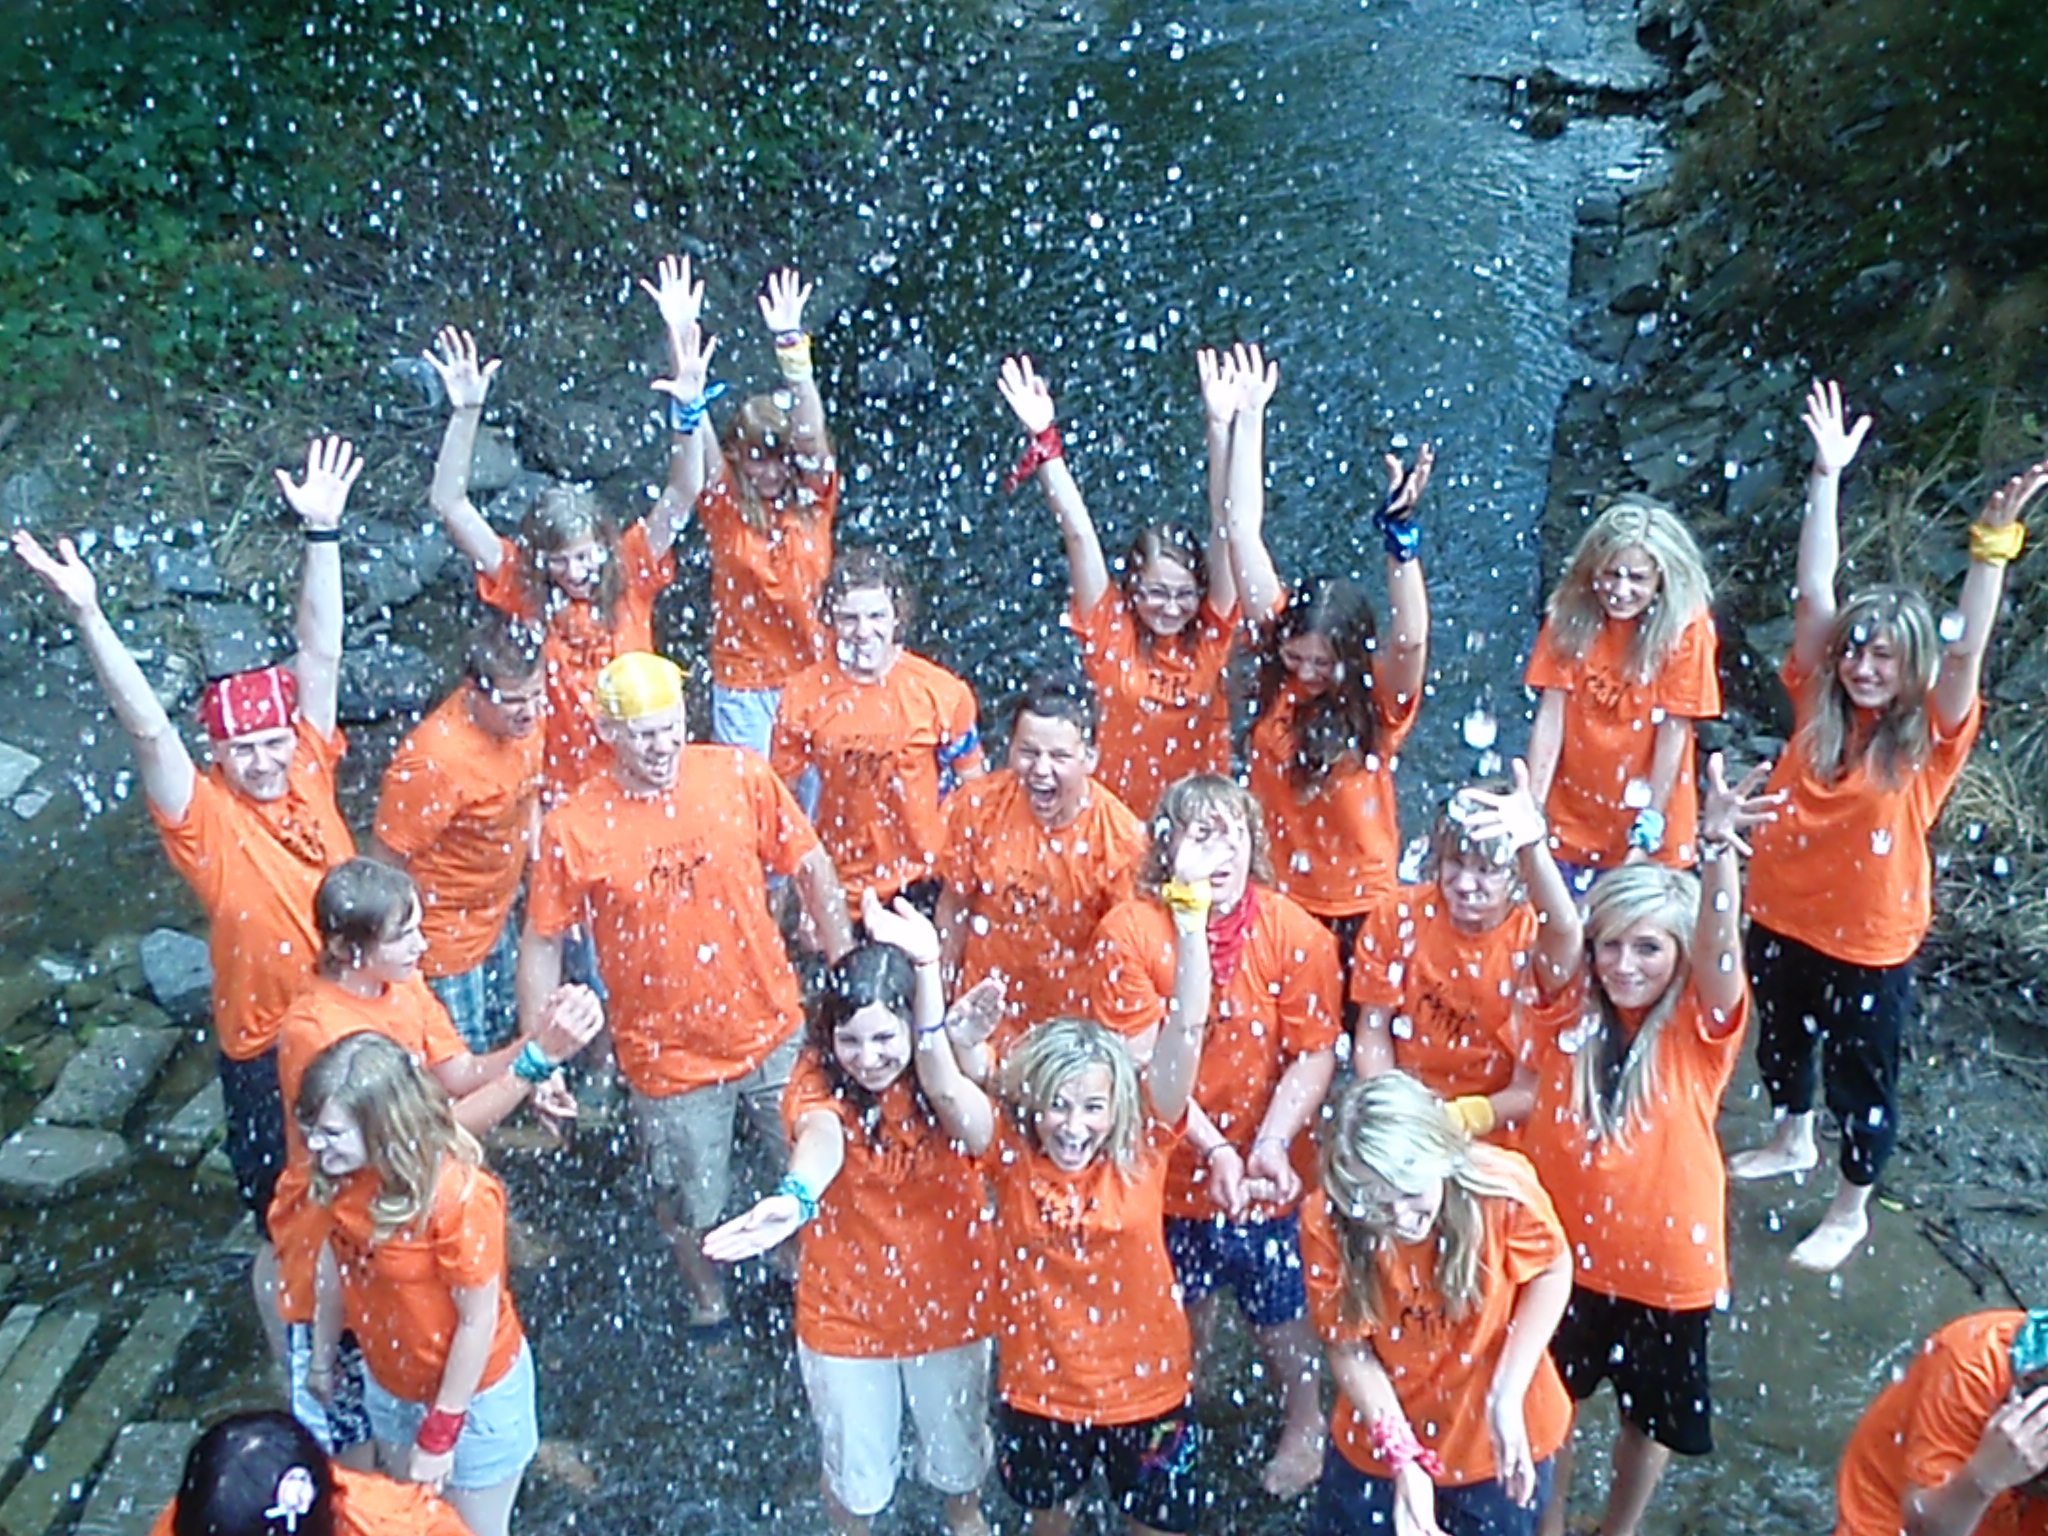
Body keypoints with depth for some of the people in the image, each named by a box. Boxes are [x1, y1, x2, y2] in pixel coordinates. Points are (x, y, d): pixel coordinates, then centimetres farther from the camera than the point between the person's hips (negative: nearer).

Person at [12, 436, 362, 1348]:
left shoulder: (309, 773, -6)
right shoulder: (205, 819, -16)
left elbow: (319, 656, -11)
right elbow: (146, 726, -29)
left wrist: (322, 533, -15)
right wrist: (86, 614, -41)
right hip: (268, 1048, -4)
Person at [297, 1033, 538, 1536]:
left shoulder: (459, 1196, -35)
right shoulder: (341, 1173, -17)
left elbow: (478, 1319, -24)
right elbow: (334, 1261, 0)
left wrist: (440, 1431, -16)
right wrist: (323, 1357, 12)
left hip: (473, 1392, -5)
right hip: (390, 1384, 6)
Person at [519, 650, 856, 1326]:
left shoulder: (739, 775, -12)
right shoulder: (572, 829, -15)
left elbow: (811, 868, -2)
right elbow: (542, 944, -5)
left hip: (773, 1032, 1)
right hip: (669, 1057, -1)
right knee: (689, 1204, 18)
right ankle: (706, 1296, 50)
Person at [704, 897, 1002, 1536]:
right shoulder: (818, 1082, -21)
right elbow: (820, 1136, -44)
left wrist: (927, 965, -61)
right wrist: (796, 1197, -68)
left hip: (950, 1302, 1)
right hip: (846, 1314, -1)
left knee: (957, 1445, 25)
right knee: (857, 1471, 18)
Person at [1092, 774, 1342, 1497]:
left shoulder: (1295, 934, -14)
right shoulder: (1130, 932, -16)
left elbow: (1313, 1056, -12)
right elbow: (1141, 1061, -16)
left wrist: (1269, 1145, -24)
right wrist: (1214, 1149, -23)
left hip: (1265, 1172, 0)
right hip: (1169, 1168, 0)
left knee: (1280, 1315, 14)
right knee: (1182, 1313, 20)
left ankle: (1304, 1426, 45)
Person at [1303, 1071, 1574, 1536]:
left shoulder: (1503, 1188, -29)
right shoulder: (1327, 1223, -26)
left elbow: (1553, 1272, -9)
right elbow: (1349, 1349, -15)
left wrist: (1507, 1394, -16)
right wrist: (1403, 1458, -23)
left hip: (1496, 1441, 0)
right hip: (1382, 1441, 1)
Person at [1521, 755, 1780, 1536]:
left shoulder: (1699, 1029, -15)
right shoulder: (1568, 1009, -11)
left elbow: (1719, 945, -34)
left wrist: (1718, 848, -54)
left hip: (1667, 1262, -1)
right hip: (1564, 1250, 1)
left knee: (1653, 1417, 21)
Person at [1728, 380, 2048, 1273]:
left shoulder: (1930, 737, -13)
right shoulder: (1818, 706, -7)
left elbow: (1968, 648, -28)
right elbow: (1813, 592, -10)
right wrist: (1827, 477, -15)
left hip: (1870, 940, -4)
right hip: (1783, 916, 4)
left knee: (1861, 1076, 11)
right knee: (1782, 1038, 25)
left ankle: (1851, 1209, 31)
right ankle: (1792, 1142, 52)